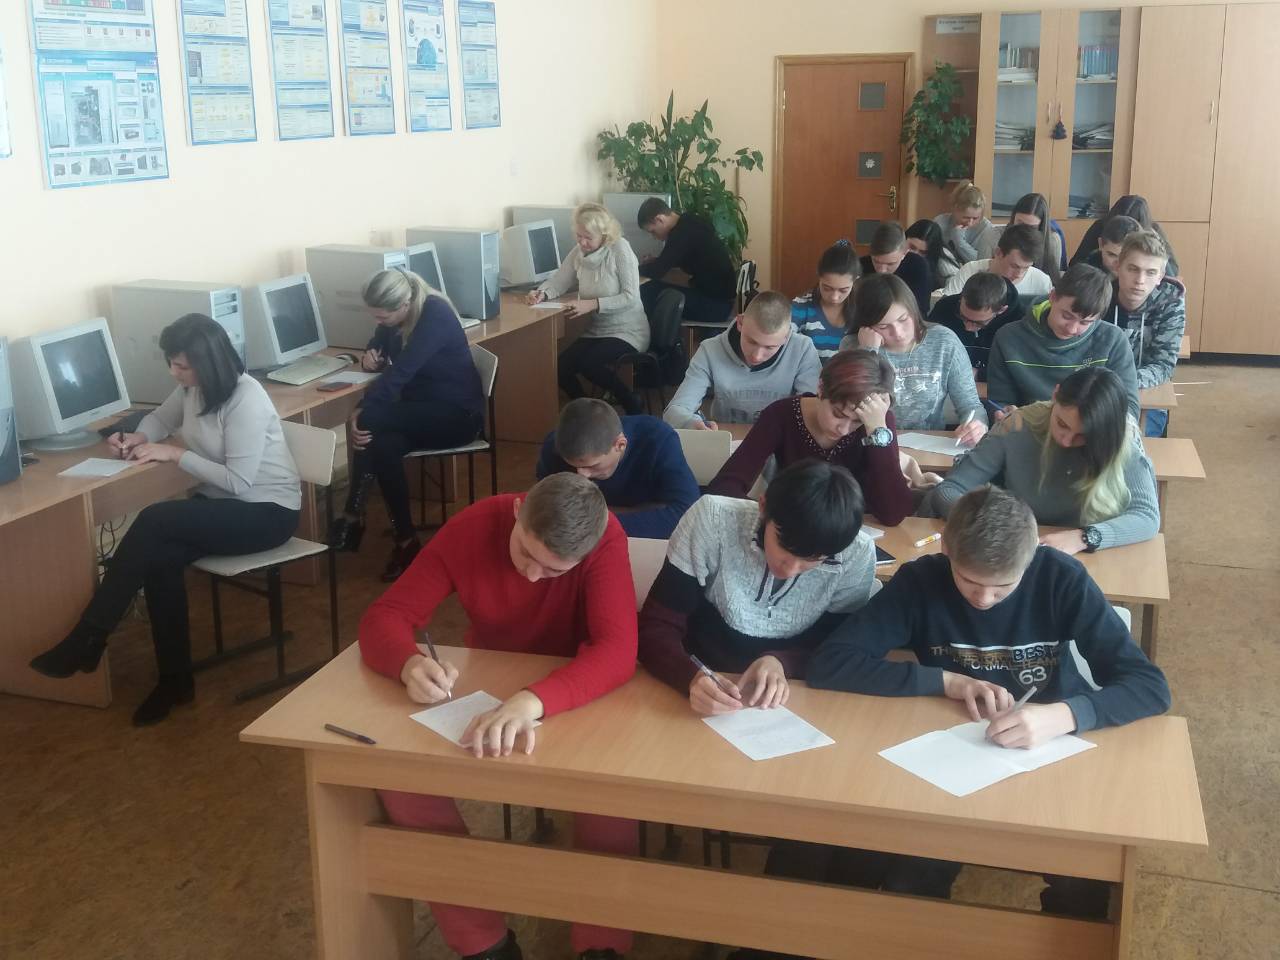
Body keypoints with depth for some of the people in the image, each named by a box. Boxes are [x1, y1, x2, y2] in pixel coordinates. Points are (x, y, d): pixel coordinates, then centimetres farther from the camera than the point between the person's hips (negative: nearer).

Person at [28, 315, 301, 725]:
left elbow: (239, 482, -25)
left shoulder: (246, 401, -24)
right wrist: (139, 437, 0)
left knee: (152, 521, -27)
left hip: (266, 511, -8)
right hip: (223, 502, 8)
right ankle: (175, 680, -10)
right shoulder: (195, 388, 2)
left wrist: (175, 454, -18)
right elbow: (161, 417, 23)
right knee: (159, 559, -22)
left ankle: (86, 641, -18)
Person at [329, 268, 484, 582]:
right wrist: (369, 358, -9)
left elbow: (400, 371, -31)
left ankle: (353, 516, -20)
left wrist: (362, 412, -33)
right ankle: (405, 539, -25)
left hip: (457, 414, -7)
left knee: (370, 419, -30)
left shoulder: (435, 315, -23)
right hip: (420, 411, 7)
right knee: (383, 445, -29)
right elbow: (378, 350, 16)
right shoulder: (395, 316, 1)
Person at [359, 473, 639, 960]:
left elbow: (618, 649, -37)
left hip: (577, 697, -2)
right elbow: (384, 616, -18)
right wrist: (410, 663, -42)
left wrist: (534, 700, -55)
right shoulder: (470, 528, -20)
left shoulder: (605, 536, -26)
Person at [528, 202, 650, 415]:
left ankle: (633, 408, -7)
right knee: (561, 366, -17)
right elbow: (558, 282, 8)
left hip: (627, 332, -6)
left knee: (587, 362, -29)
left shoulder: (620, 250, -15)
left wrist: (592, 304, -29)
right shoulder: (578, 252, 1)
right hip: (596, 330, 6)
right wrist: (541, 293, -15)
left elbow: (631, 298, -20)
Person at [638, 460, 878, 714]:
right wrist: (692, 677, -34)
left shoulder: (857, 557, -15)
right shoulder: (712, 520, -19)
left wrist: (781, 662, -21)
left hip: (789, 710, 2)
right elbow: (656, 627, -15)